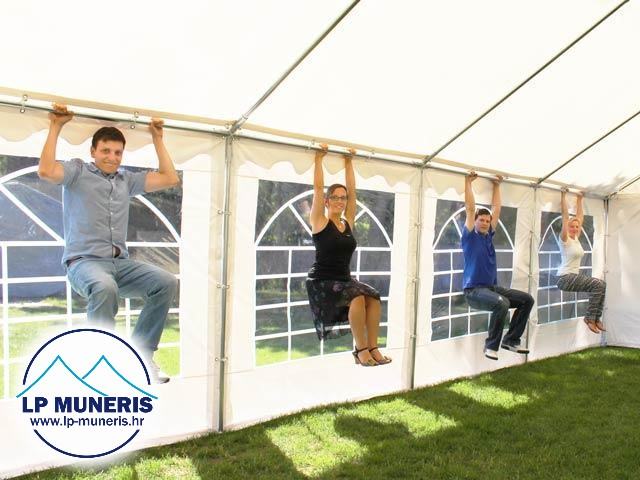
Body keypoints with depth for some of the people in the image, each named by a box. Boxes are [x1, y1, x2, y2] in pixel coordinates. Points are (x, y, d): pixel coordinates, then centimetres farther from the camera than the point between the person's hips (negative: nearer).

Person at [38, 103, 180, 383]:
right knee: (105, 287, -40)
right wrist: (55, 128, -5)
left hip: (121, 263, 5)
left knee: (166, 282, -22)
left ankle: (140, 354, -11)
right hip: (83, 261, -5)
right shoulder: (78, 171, 8)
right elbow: (46, 171, -13)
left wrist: (157, 139, 20)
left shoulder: (127, 180, 20)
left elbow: (170, 179, 17)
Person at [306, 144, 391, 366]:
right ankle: (360, 350, -16)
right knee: (357, 296, -28)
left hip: (345, 279, 6)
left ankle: (373, 348, -15)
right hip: (322, 282, -6)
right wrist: (319, 157, -5)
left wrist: (348, 162, 12)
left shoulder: (348, 222, 10)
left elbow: (352, 190, 9)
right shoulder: (319, 222, -3)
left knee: (373, 296, -20)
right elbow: (318, 187, -9)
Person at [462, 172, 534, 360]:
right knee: (502, 303, -34)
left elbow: (497, 207, 18)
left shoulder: (489, 235, 14)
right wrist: (468, 182, -7)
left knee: (527, 299, -1)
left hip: (492, 287, 8)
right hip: (474, 290, -8)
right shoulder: (470, 236, -3)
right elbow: (470, 208, -9)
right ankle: (491, 345, -16)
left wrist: (496, 185, 21)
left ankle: (511, 340, 7)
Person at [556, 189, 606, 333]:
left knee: (601, 285, -2)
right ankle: (590, 318, -13)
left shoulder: (576, 238, 12)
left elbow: (580, 216, 17)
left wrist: (579, 199, 21)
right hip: (565, 278, -9)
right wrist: (563, 196, -12)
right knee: (598, 285, -22)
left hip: (575, 275, 9)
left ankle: (596, 317, 4)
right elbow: (565, 216, -13)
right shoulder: (564, 239, -9)